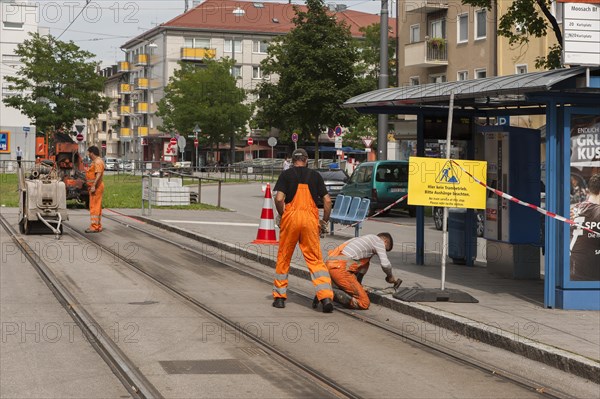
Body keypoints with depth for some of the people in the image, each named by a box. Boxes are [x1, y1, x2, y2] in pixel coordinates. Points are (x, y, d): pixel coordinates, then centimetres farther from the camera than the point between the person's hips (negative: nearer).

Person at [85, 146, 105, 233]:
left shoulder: (97, 162, -16)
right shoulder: (96, 161, 18)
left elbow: (98, 174, -25)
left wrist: (94, 186, -28)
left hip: (96, 187, -11)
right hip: (96, 187, 11)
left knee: (94, 207, -11)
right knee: (97, 207, 14)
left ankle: (94, 227, -11)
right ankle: (98, 226, 19)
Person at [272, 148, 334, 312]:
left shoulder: (286, 174, 5)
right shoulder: (315, 175, 11)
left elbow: (279, 199, -8)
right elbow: (327, 201, 5)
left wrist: (281, 215, 8)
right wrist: (324, 221, 15)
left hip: (290, 218, -1)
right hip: (310, 219, 1)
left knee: (283, 258, 12)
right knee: (316, 259, 1)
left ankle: (279, 296, 18)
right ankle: (326, 296, -13)